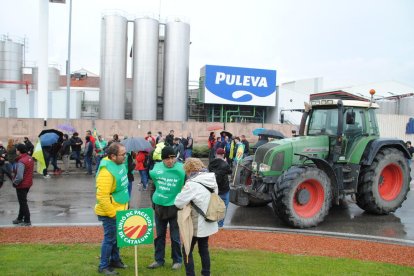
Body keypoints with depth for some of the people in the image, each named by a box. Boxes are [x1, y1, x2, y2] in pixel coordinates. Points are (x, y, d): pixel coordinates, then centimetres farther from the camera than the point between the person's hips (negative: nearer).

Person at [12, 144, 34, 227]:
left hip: (21, 185, -9)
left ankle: (27, 221, 12)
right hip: (28, 183, 9)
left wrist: (15, 182, -12)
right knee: (22, 202, 22)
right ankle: (20, 218, 36)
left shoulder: (21, 162, -26)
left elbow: (19, 177, -31)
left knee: (23, 203, 4)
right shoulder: (30, 158, 2)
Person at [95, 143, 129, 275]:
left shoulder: (119, 164, 1)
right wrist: (112, 213, -22)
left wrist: (125, 205, 20)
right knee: (110, 238, 4)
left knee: (117, 236, 20)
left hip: (120, 209, 8)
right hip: (110, 212, -8)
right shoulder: (106, 171, -28)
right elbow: (102, 196, -28)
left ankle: (115, 260, 37)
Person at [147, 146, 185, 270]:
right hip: (159, 206, 4)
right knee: (159, 235, 17)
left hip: (175, 207, -4)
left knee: (175, 237, 9)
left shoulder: (182, 169, -17)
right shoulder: (157, 167, -3)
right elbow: (151, 174, 15)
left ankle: (177, 260, 28)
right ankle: (159, 259, 32)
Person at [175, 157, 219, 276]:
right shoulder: (212, 180, 0)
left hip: (196, 224, -7)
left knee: (187, 251, 9)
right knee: (204, 249, 21)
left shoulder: (192, 184, -24)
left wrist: (183, 192, -3)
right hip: (208, 223, 7)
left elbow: (178, 203, -22)